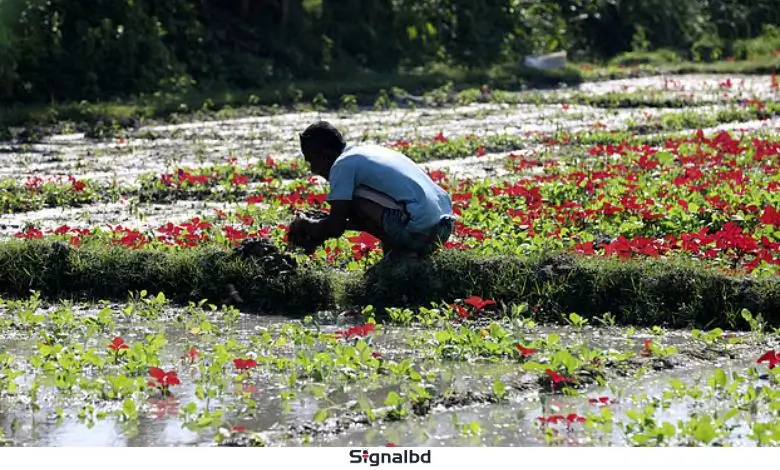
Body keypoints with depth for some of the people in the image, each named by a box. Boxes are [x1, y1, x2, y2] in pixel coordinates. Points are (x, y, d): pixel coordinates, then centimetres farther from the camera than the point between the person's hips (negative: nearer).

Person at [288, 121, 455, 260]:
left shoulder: (343, 165, -4)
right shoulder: (369, 150, 23)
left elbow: (335, 228, -8)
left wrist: (309, 227, 11)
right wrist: (319, 230, 28)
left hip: (418, 228, -9)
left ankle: (401, 252, -5)